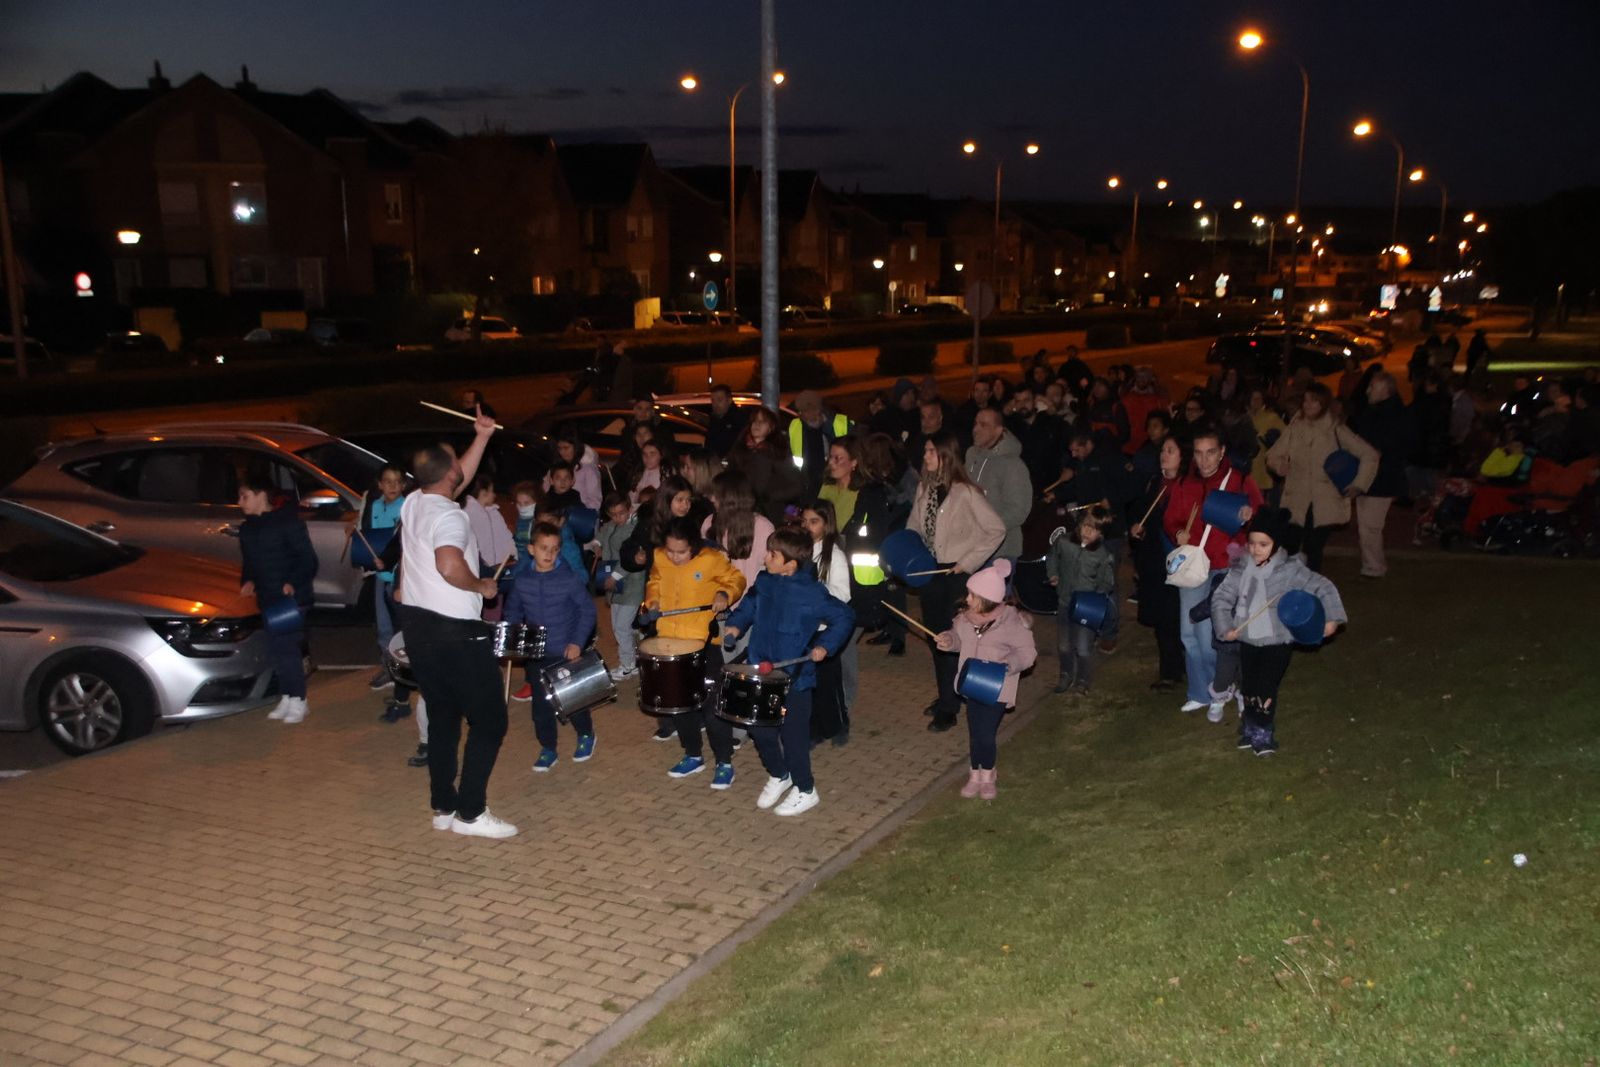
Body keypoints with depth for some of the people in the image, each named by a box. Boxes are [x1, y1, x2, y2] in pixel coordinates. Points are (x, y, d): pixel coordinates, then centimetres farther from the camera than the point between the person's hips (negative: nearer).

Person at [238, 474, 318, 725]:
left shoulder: (288, 522, -10)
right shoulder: (247, 529, 14)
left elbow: (308, 560, -12)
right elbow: (248, 563, 23)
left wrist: (293, 583, -24)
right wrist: (248, 582, 2)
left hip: (292, 598, -7)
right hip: (267, 599, 7)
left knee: (286, 648, -9)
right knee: (276, 650, 10)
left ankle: (298, 701, 2)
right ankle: (286, 698, 21)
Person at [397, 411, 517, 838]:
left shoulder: (412, 503, 7)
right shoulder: (447, 515, -19)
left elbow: (459, 479, 22)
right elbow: (450, 567, -34)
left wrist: (482, 437, 19)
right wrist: (481, 586, -17)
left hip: (417, 624, 9)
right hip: (455, 630, -9)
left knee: (442, 716, 16)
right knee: (489, 720, 0)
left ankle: (443, 807, 20)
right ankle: (471, 813, 0)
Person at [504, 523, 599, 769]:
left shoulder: (570, 578, -12)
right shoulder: (522, 581, -1)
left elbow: (587, 609, -8)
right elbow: (513, 612, 13)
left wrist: (578, 642, -13)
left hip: (566, 652, -3)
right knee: (541, 704, 7)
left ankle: (586, 735, 33)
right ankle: (547, 750, 22)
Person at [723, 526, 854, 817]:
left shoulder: (810, 592, -20)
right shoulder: (764, 581, -1)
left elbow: (844, 618, -13)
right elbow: (750, 603, 17)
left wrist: (825, 645, -21)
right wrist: (736, 623, 1)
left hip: (796, 675, -6)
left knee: (792, 734, 3)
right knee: (759, 728, 14)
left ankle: (806, 791, 24)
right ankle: (778, 776, 40)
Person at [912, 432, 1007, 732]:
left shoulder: (965, 492, -17)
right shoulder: (924, 488, 1)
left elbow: (997, 529, -13)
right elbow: (914, 527, 14)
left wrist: (969, 561, -15)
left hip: (957, 574, -6)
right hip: (930, 571, 6)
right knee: (935, 635, 16)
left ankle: (948, 708, 9)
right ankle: (946, 695, 34)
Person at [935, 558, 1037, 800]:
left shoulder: (1012, 621, -19)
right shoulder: (967, 617, -5)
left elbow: (1027, 652, -16)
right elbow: (959, 637, 12)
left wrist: (1006, 665, -31)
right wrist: (948, 640, -10)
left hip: (997, 688, -5)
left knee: (986, 735, -4)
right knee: (975, 733, 13)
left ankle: (987, 777, 20)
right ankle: (975, 775, 31)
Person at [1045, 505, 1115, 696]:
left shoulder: (1103, 555, -13)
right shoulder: (1063, 542, -9)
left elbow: (1106, 583, -2)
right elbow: (1052, 556, 14)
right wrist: (1053, 574, 2)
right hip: (1064, 602, 3)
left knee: (1083, 649, -3)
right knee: (1063, 646, 16)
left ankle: (1083, 681, 21)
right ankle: (1066, 675, 40)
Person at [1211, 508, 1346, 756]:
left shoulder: (1291, 570, -13)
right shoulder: (1241, 568, -4)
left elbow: (1323, 588, -11)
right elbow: (1221, 597, -1)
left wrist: (1331, 617, -20)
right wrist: (1225, 627, -11)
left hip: (1278, 641, -3)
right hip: (1248, 640, 4)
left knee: (1266, 689, -6)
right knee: (1250, 689, 13)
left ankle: (1264, 736, 11)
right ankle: (1250, 731, 32)